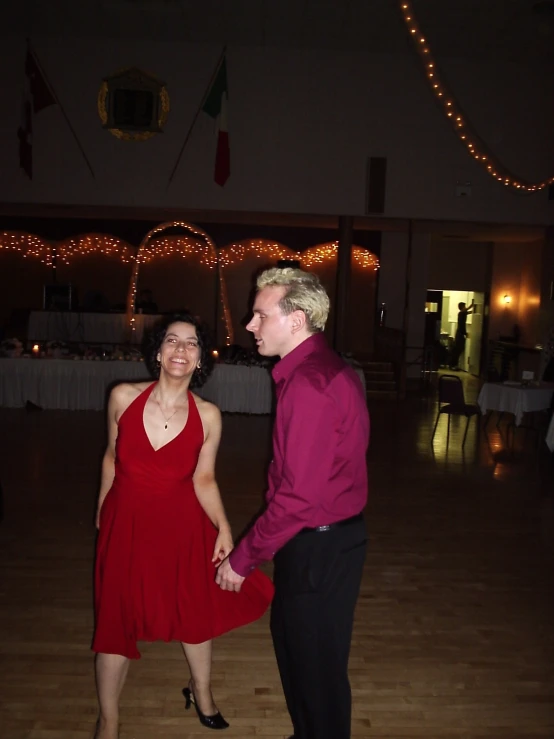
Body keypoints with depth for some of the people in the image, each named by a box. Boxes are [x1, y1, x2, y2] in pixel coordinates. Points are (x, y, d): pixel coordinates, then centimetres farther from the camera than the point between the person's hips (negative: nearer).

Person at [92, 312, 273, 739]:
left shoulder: (208, 416, -13)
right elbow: (112, 457, 3)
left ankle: (201, 691, 48)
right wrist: (101, 510, 14)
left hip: (182, 525, 0)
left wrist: (223, 528, -16)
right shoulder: (123, 398, -12)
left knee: (196, 611, 16)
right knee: (117, 620, 11)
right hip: (125, 523, 0)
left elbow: (204, 478, -5)